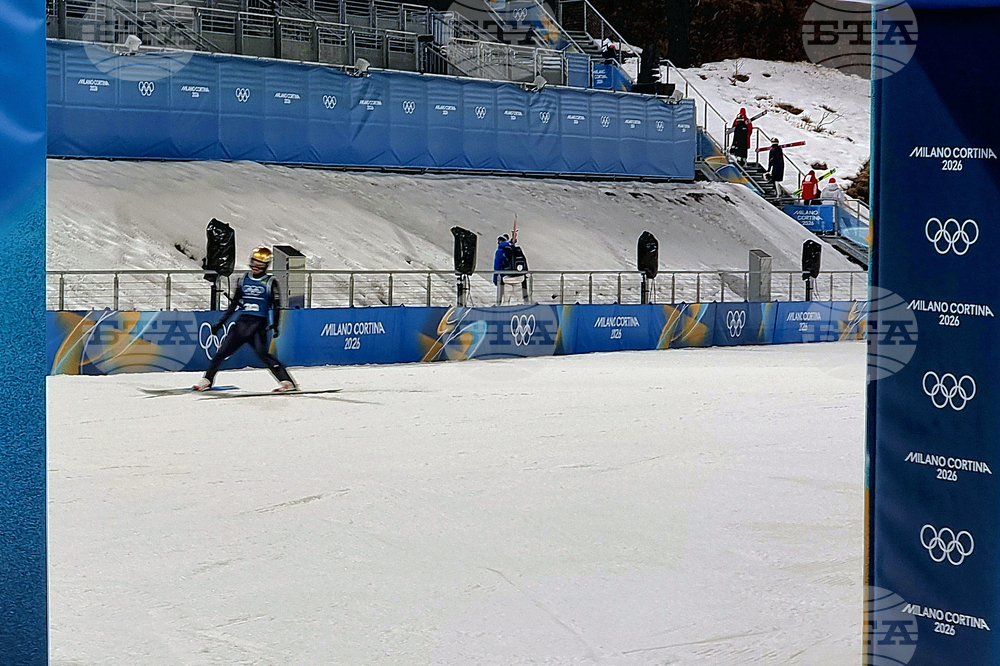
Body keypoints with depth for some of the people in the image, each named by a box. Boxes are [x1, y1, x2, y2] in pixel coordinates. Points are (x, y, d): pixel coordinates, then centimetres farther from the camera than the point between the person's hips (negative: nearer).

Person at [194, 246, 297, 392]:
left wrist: (275, 325, -13)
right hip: (242, 321, 5)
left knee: (262, 353, -21)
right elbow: (234, 303, 19)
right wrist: (221, 322, 16)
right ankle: (207, 380, 14)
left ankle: (286, 382, -20)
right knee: (223, 350, 1)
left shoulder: (270, 283, 2)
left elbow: (276, 306, 1)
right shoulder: (243, 280, 13)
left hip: (259, 325, -4)